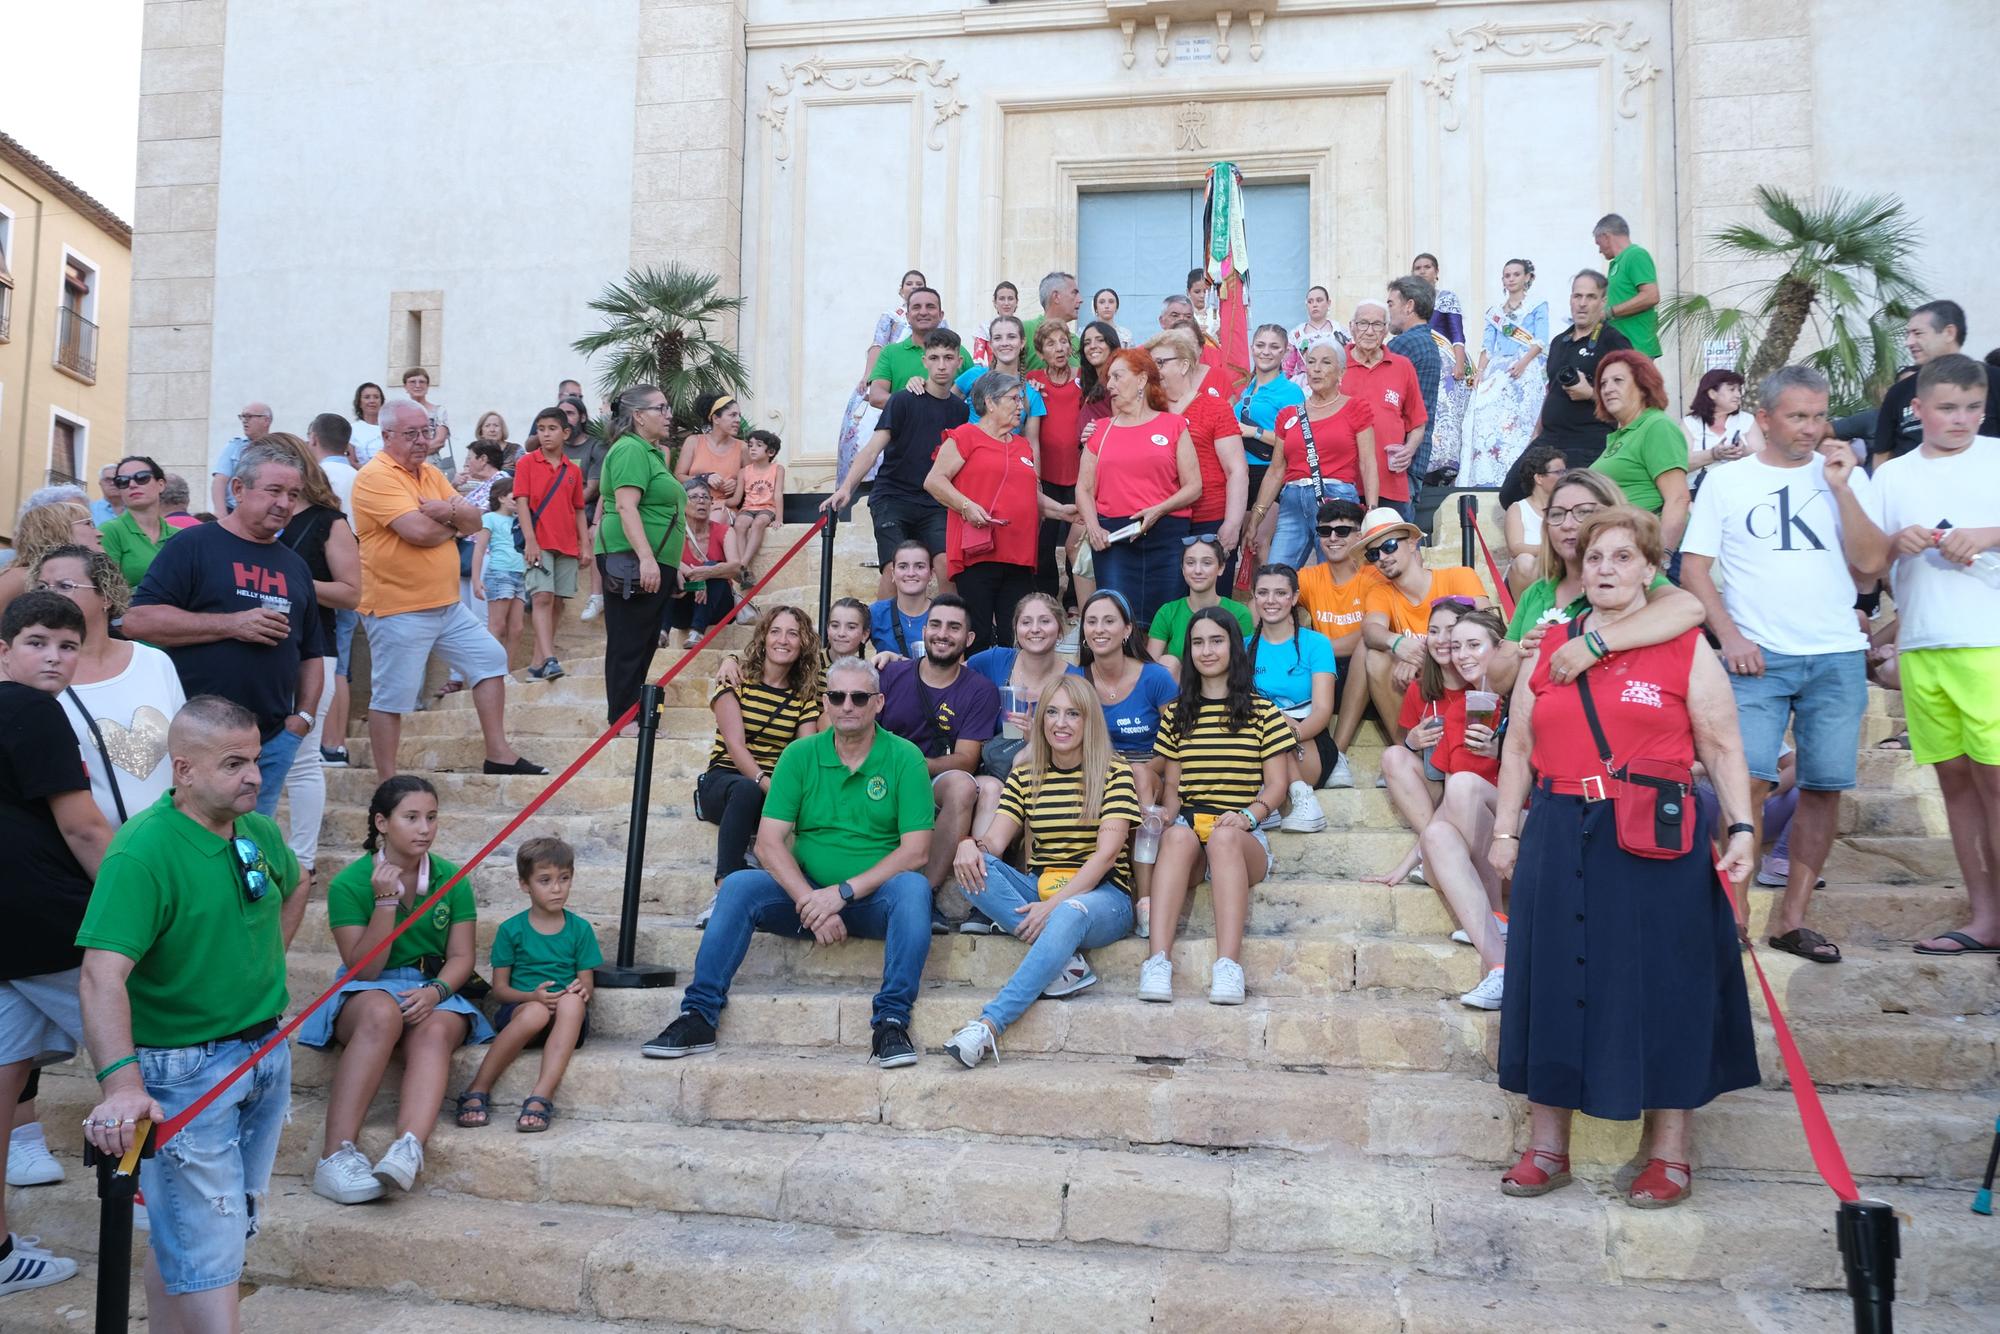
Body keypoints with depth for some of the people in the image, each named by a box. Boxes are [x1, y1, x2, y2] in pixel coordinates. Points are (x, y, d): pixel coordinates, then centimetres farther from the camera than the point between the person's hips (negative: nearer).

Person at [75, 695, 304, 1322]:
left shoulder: (259, 832, 1)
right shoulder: (141, 852, -22)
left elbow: (294, 887, 25)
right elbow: (103, 975, -31)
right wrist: (120, 1083, -42)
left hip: (266, 1051, 8)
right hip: (185, 1069, -8)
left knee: (235, 1222, 19)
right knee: (205, 1245, -3)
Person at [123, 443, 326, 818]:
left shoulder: (295, 565, 15)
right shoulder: (194, 545, -3)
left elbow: (311, 653, 20)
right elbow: (138, 619, -12)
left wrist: (304, 715, 6)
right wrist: (231, 624, -17)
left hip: (274, 740, 5)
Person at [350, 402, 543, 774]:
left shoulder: (431, 473, 12)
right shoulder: (376, 476, -14)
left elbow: (474, 522, 5)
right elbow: (419, 531, -26)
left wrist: (450, 511, -18)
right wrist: (455, 522, -4)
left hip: (447, 603, 9)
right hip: (398, 609, -9)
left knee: (490, 658, 11)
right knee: (391, 697, -1)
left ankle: (498, 755, 17)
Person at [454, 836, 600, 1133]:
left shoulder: (580, 929, 8)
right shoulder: (511, 930, 4)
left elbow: (587, 983, 9)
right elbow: (499, 988, 3)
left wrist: (582, 990, -17)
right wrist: (532, 997, -17)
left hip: (565, 1021, 1)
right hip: (516, 1013, -1)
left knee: (572, 1002, -35)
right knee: (536, 1013, -38)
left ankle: (541, 1097, -41)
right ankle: (477, 1092, -25)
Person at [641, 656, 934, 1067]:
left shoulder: (904, 758, -4)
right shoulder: (800, 756, 3)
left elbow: (916, 851, -11)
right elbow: (768, 843, -5)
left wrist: (845, 891, -20)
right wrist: (809, 902, -20)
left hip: (876, 898, -2)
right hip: (808, 895, 2)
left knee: (913, 887, -33)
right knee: (739, 885, -22)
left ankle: (892, 1020, -30)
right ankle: (698, 1015, -19)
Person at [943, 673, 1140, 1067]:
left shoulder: (1114, 774, 0)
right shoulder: (1024, 776, 12)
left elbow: (1106, 853, -11)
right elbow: (995, 841, 2)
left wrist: (1055, 904, -23)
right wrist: (969, 844, -23)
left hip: (1100, 896, -4)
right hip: (1037, 889, 4)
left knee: (1069, 915, -40)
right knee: (974, 868, -23)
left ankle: (989, 1025, -44)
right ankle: (1066, 958, -26)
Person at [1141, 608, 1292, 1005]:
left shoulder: (1263, 712, 12)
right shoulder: (1176, 713, 20)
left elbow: (1276, 784, 6)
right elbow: (1171, 784, 16)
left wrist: (1248, 816, -15)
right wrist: (1167, 817, -6)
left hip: (1243, 838, -1)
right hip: (1189, 825, 2)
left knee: (1224, 837, -37)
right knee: (1178, 836, -35)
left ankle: (1229, 966, -48)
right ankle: (1158, 961, -47)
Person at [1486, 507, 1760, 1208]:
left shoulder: (1686, 650, 2)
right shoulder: (1548, 651, 12)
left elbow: (1722, 749, -1)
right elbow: (1518, 749, 14)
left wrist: (1741, 826, -12)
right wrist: (1504, 831, 10)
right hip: (1561, 841, 3)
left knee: (1661, 984, 2)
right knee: (1553, 984, 6)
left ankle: (1670, 1152, 17)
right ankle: (1546, 1147, 17)